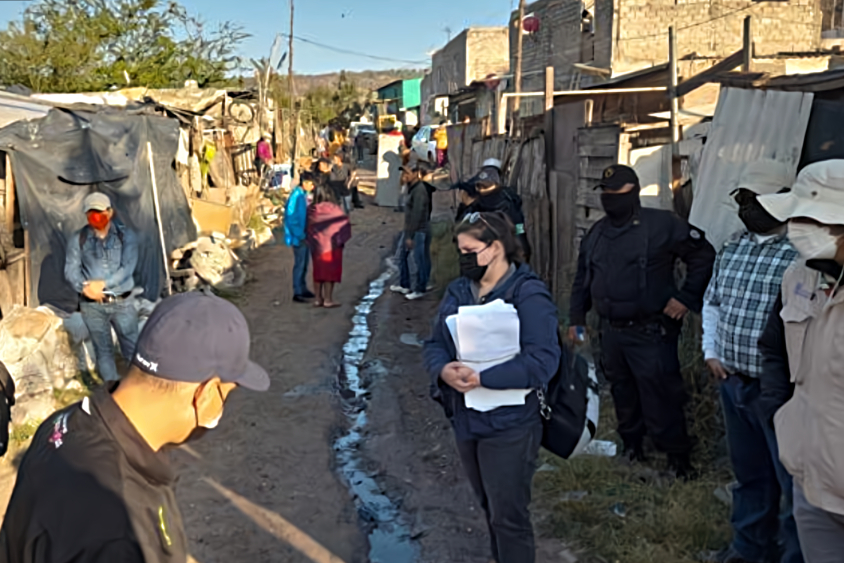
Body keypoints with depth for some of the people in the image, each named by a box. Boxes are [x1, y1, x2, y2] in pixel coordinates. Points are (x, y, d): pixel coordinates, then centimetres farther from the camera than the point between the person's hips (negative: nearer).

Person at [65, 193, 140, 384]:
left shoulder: (126, 235, -3)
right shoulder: (78, 239, 0)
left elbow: (128, 267, -12)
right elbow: (71, 270, -3)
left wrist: (103, 284, -22)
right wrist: (84, 287, -23)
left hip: (122, 302, -1)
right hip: (92, 305, 1)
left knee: (131, 346, 6)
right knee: (103, 349, 11)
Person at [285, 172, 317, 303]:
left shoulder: (304, 194, 5)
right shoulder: (296, 196, -22)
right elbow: (291, 219, -22)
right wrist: (300, 235, -20)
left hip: (305, 235, 9)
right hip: (299, 238, -9)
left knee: (304, 263, 17)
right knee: (299, 264, -1)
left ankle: (303, 289, 29)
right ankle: (297, 293, 8)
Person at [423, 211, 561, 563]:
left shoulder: (529, 295, -15)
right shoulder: (458, 292, 6)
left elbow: (542, 361, -23)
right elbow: (434, 344, 7)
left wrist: (481, 378, -29)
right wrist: (443, 370, -17)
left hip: (509, 425, -7)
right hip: (465, 421, 7)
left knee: (508, 517, 3)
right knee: (490, 509, 22)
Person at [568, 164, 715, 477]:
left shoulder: (662, 225, -8)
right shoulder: (596, 233, 12)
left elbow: (703, 255, -4)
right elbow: (583, 278, 22)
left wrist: (687, 298, -8)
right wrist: (577, 317, 17)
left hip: (650, 332, -6)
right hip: (611, 331, 6)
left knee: (660, 395, -5)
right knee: (622, 392, 15)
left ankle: (677, 455, 10)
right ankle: (631, 444, 33)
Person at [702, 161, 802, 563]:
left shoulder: (802, 252, -17)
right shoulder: (732, 249, 9)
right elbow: (712, 303, 21)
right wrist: (710, 352, 12)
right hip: (733, 382, 8)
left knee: (794, 480, 5)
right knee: (749, 473, 22)